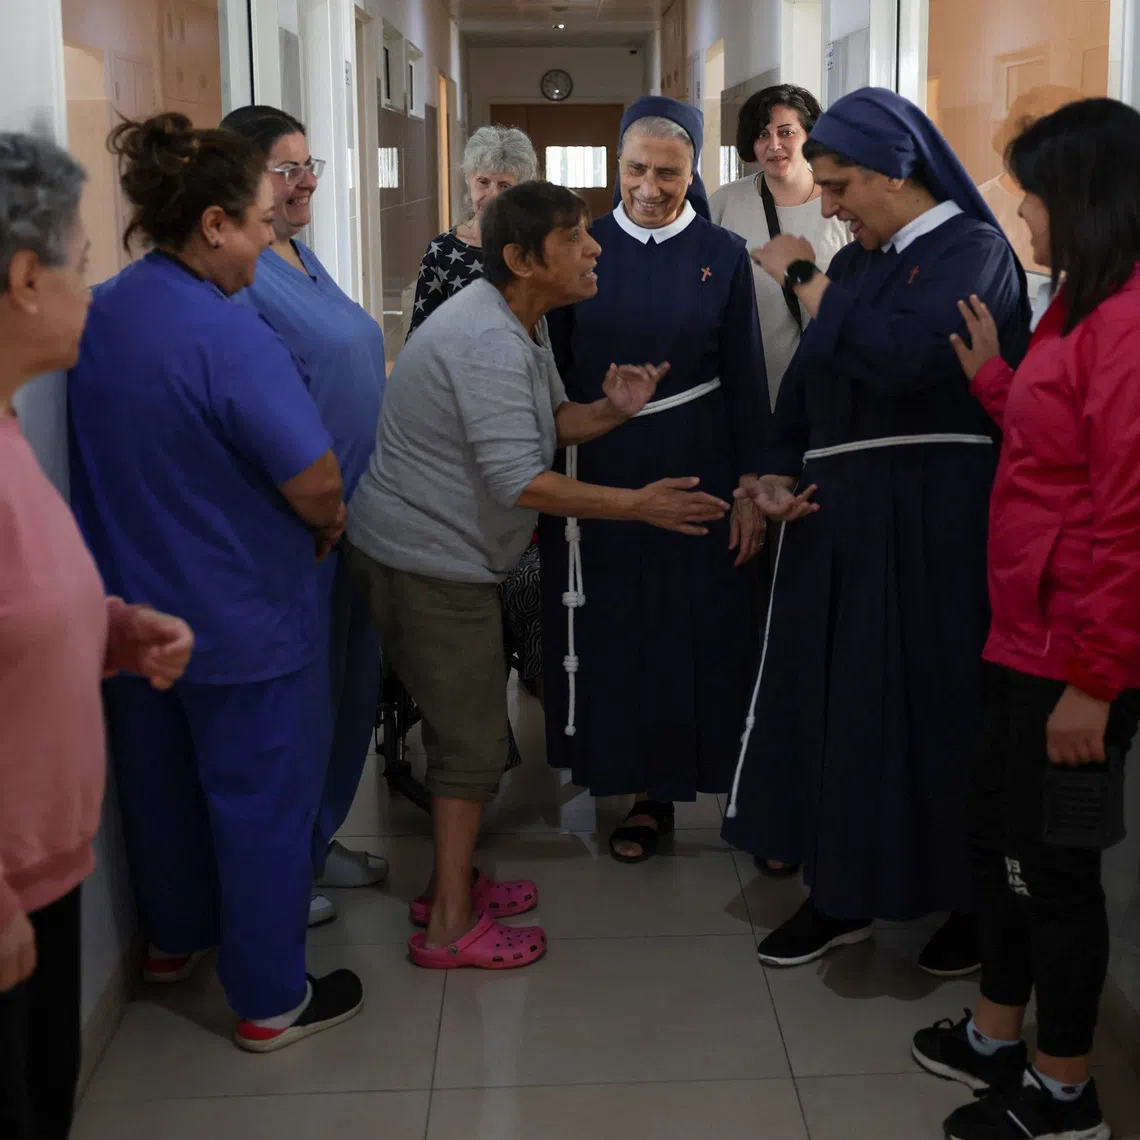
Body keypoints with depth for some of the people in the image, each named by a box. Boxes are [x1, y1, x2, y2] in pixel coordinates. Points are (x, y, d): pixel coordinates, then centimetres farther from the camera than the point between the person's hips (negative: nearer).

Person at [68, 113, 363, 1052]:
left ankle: (174, 937, 46)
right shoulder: (228, 336, -25)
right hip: (241, 622, -7)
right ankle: (272, 1000, 22)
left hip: (132, 609, 7)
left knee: (161, 778, 24)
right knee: (261, 800, 8)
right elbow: (317, 486, -26)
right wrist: (327, 531, -4)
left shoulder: (99, 314, -2)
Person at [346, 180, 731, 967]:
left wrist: (610, 411, -7)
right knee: (475, 740, -2)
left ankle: (451, 884, 34)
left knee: (465, 722, 20)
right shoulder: (489, 343, -26)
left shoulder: (520, 324, 8)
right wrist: (638, 505, -26)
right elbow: (521, 482, -30)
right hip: (429, 561, -10)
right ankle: (451, 927, 9)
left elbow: (549, 421, 15)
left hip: (448, 553, 10)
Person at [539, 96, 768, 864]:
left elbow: (746, 378, 0)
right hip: (599, 475, 2)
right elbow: (555, 369, 3)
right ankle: (647, 792, 18)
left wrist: (749, 488, -3)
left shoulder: (723, 256, 0)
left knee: (702, 631, 3)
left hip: (695, 475, -1)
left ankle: (731, 786, 16)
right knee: (616, 631, 6)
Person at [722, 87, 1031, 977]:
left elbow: (900, 357, -24)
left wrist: (804, 280, -13)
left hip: (933, 525, -7)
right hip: (838, 521, 7)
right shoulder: (858, 263, 14)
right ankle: (842, 896, 23)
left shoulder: (973, 251, -8)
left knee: (937, 703, 0)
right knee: (833, 698, 9)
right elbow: (807, 379, 17)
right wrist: (778, 472, 0)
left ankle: (973, 902, 19)